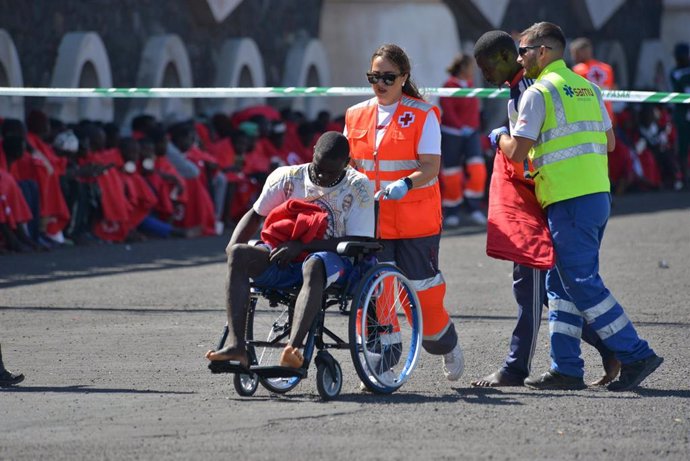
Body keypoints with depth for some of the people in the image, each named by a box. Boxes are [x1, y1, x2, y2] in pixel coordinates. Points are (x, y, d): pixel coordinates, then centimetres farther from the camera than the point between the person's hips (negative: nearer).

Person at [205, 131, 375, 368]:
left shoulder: (358, 187, -5)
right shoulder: (288, 178, 6)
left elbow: (358, 244, -13)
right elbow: (256, 214, 19)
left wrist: (302, 246, -21)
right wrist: (232, 247, -2)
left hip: (334, 260, -4)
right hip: (288, 260, 4)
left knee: (313, 266, -41)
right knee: (239, 253, -23)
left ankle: (293, 347, -58)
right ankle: (236, 345, -37)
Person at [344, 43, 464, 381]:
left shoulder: (423, 116, -3)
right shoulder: (356, 116, 10)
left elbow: (431, 167, -12)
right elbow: (349, 164, 17)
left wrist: (405, 184, -30)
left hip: (415, 219, -3)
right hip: (371, 219, 3)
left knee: (421, 287, 1)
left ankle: (446, 344, 29)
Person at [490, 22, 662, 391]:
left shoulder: (539, 93, -8)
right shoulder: (588, 88, 15)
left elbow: (517, 152, -11)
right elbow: (609, 143, 19)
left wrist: (500, 137, 10)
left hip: (569, 202, -8)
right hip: (598, 194, 8)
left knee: (582, 283, -6)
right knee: (561, 282, 12)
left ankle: (635, 354, -10)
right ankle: (565, 368, 10)